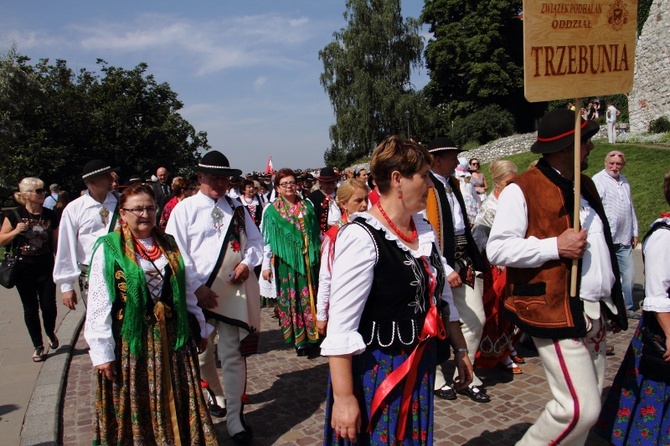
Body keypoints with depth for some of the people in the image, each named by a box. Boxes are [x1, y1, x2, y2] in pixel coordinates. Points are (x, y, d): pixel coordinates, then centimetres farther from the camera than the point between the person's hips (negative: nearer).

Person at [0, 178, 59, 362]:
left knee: (49, 306, -1)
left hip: (45, 267, 1)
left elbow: (56, 240, 10)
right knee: (30, 308, 8)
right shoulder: (15, 215, -4)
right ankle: (38, 346, 22)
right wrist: (16, 231, -15)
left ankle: (51, 333, 30)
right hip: (24, 269, -1)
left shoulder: (49, 215, 2)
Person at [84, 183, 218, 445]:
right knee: (136, 407, 10)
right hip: (131, 341, -4)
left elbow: (185, 289, 11)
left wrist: (199, 327, 11)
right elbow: (98, 303, -11)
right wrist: (101, 351, -14)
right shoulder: (108, 248, -8)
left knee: (177, 404, 12)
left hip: (172, 336, 4)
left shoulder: (168, 244, 7)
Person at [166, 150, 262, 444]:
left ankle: (234, 418, 10)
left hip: (234, 290, 1)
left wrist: (247, 263, -8)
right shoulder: (185, 209, 0)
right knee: (201, 354, 15)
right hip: (199, 293, -1)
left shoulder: (237, 208, 10)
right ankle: (218, 395, 42)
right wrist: (198, 287, -12)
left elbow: (255, 241, 13)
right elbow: (177, 253, -5)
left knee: (233, 355, 0)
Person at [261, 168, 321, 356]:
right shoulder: (271, 210, 1)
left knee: (309, 297, 4)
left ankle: (310, 334, 15)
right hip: (286, 261, -2)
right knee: (291, 298, 2)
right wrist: (266, 265, -3)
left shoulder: (307, 205, 9)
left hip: (308, 260, 2)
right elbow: (267, 240, 0)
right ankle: (298, 339, 11)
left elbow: (316, 233, 12)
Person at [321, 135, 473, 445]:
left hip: (420, 365, 7)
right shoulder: (361, 237, -22)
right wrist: (343, 398, -22)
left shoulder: (423, 228, 3)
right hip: (375, 371, -7)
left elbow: (441, 294, 13)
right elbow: (341, 328, -22)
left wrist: (460, 350, 15)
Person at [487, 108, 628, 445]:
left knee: (588, 402, 14)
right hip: (556, 314, -8)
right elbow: (497, 249, -16)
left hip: (595, 314, 9)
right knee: (581, 408, -10)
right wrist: (555, 246, -21)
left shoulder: (585, 185, 16)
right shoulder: (521, 190, -11)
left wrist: (615, 301, 22)